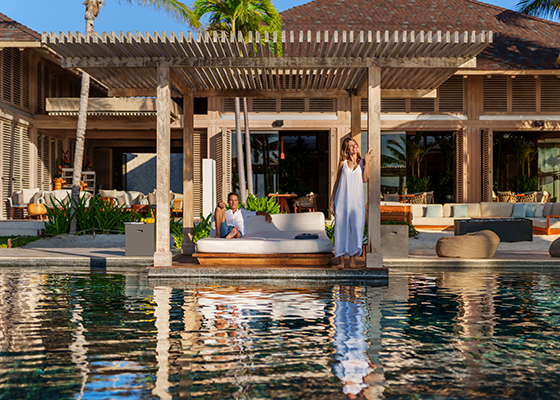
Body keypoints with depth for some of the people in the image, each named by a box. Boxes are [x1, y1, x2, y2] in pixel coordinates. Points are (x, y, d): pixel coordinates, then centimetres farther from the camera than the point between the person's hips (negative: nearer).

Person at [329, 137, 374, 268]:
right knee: (341, 228, -1)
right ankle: (341, 260, 5)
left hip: (357, 200, 0)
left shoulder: (362, 162, 8)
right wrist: (332, 201, 7)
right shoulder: (343, 163, 9)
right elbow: (337, 182, 12)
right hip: (342, 200, 0)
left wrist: (366, 162, -9)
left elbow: (364, 179, -7)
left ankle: (353, 259, 0)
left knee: (357, 227, -9)